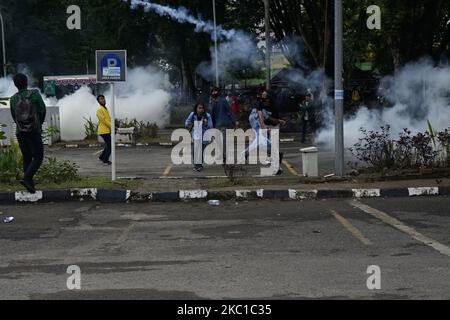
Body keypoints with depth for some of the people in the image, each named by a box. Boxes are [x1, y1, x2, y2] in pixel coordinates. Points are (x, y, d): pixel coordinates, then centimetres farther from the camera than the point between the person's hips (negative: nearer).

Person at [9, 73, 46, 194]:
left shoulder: (13, 99, 4)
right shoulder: (35, 94, -7)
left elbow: (14, 118, 12)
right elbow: (43, 110, -2)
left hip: (20, 132, 4)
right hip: (34, 131, -4)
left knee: (27, 159, 14)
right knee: (38, 158, 2)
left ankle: (31, 185, 9)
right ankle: (26, 178, -20)